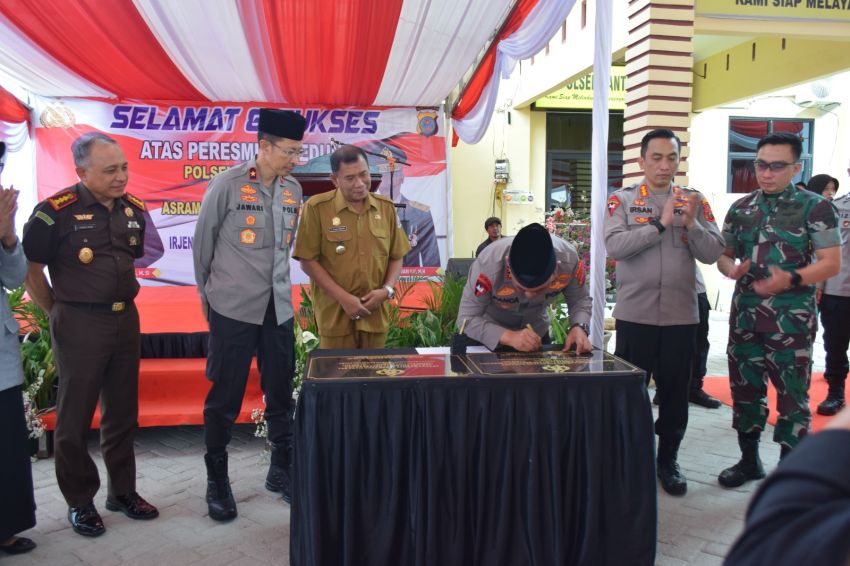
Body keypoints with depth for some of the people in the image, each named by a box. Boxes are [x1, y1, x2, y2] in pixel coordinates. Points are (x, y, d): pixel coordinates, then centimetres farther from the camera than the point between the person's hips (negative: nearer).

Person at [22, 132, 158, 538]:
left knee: (122, 413, 15)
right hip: (79, 325, -5)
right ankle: (79, 501, 24)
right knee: (75, 417, 7)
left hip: (126, 319, 5)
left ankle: (122, 491, 30)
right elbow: (31, 268, -6)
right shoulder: (55, 212, -13)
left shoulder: (134, 210, 4)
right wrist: (59, 314, 0)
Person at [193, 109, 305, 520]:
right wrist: (206, 292, 7)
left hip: (278, 306, 5)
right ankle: (217, 480, 21)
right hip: (233, 308, -5)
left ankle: (282, 470, 28)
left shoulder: (293, 190, 6)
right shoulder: (227, 184, -9)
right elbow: (203, 242, -1)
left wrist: (276, 284, 14)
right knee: (225, 397, 5)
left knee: (281, 392, 11)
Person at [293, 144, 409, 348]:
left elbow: (396, 257, 10)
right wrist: (343, 298, -13)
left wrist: (387, 290, -7)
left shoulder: (386, 207, 4)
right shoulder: (317, 207, -8)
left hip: (376, 311, 3)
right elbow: (308, 261, -8)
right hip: (335, 312, -3)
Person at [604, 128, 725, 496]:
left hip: (681, 315, 2)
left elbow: (713, 253, -1)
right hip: (635, 313, -2)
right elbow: (614, 246, -16)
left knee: (675, 391, 11)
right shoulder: (622, 200, 0)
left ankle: (668, 460, 28)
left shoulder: (695, 201, 6)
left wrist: (690, 223, -16)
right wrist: (661, 223, -20)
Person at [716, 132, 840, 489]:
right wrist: (731, 269, -10)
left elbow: (831, 264, -8)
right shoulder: (740, 208, 9)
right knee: (744, 390, 13)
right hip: (744, 315, 5)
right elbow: (723, 254, 14)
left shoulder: (815, 207, -5)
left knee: (792, 396, 3)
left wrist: (791, 279, -25)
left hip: (791, 319, -5)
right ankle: (749, 459, 30)